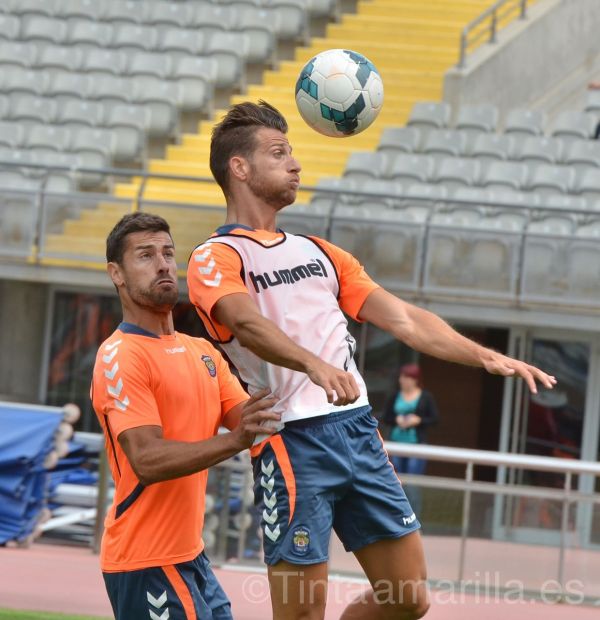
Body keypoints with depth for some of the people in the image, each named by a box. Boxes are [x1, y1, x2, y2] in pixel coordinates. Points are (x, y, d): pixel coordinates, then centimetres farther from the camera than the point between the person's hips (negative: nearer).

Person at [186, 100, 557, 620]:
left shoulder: (318, 253, 23)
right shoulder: (216, 258, -1)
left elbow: (403, 319, 18)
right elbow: (246, 323, -22)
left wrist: (485, 357, 4)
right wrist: (315, 365, -41)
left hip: (360, 431, 7)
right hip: (293, 441, -7)